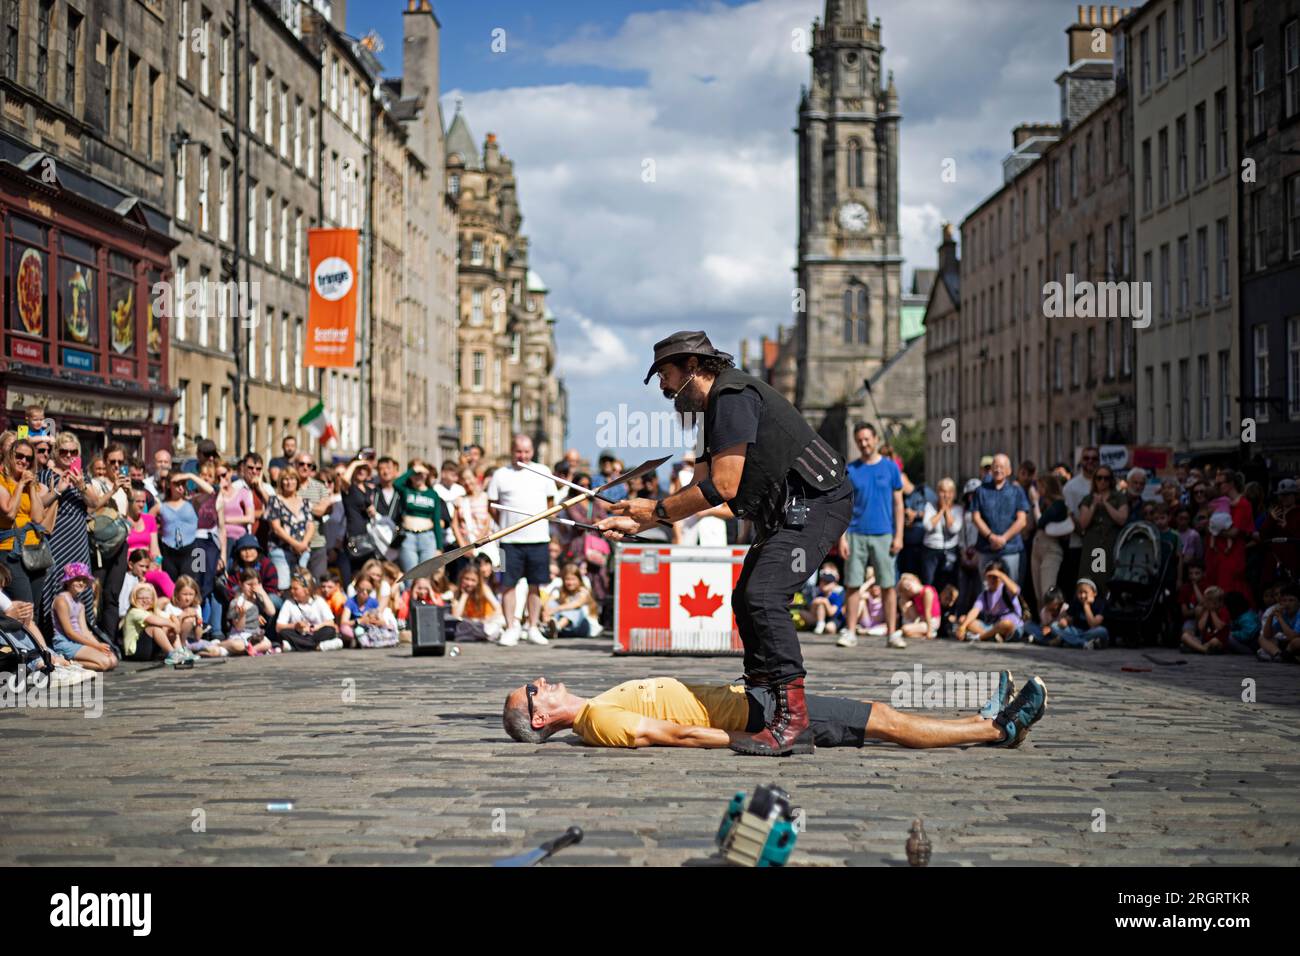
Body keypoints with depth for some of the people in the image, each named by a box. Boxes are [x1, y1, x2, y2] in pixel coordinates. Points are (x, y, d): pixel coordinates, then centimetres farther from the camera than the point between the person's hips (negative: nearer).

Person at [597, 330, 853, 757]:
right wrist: (638, 523, 11)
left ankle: (792, 721, -24)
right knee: (747, 599, 14)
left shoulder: (732, 395, -15)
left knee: (764, 596, -22)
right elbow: (698, 488, 19)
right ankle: (763, 702, 21)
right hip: (787, 511, 11)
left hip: (816, 502, -11)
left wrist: (656, 509, -8)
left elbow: (723, 487, -20)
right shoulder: (715, 409, 19)